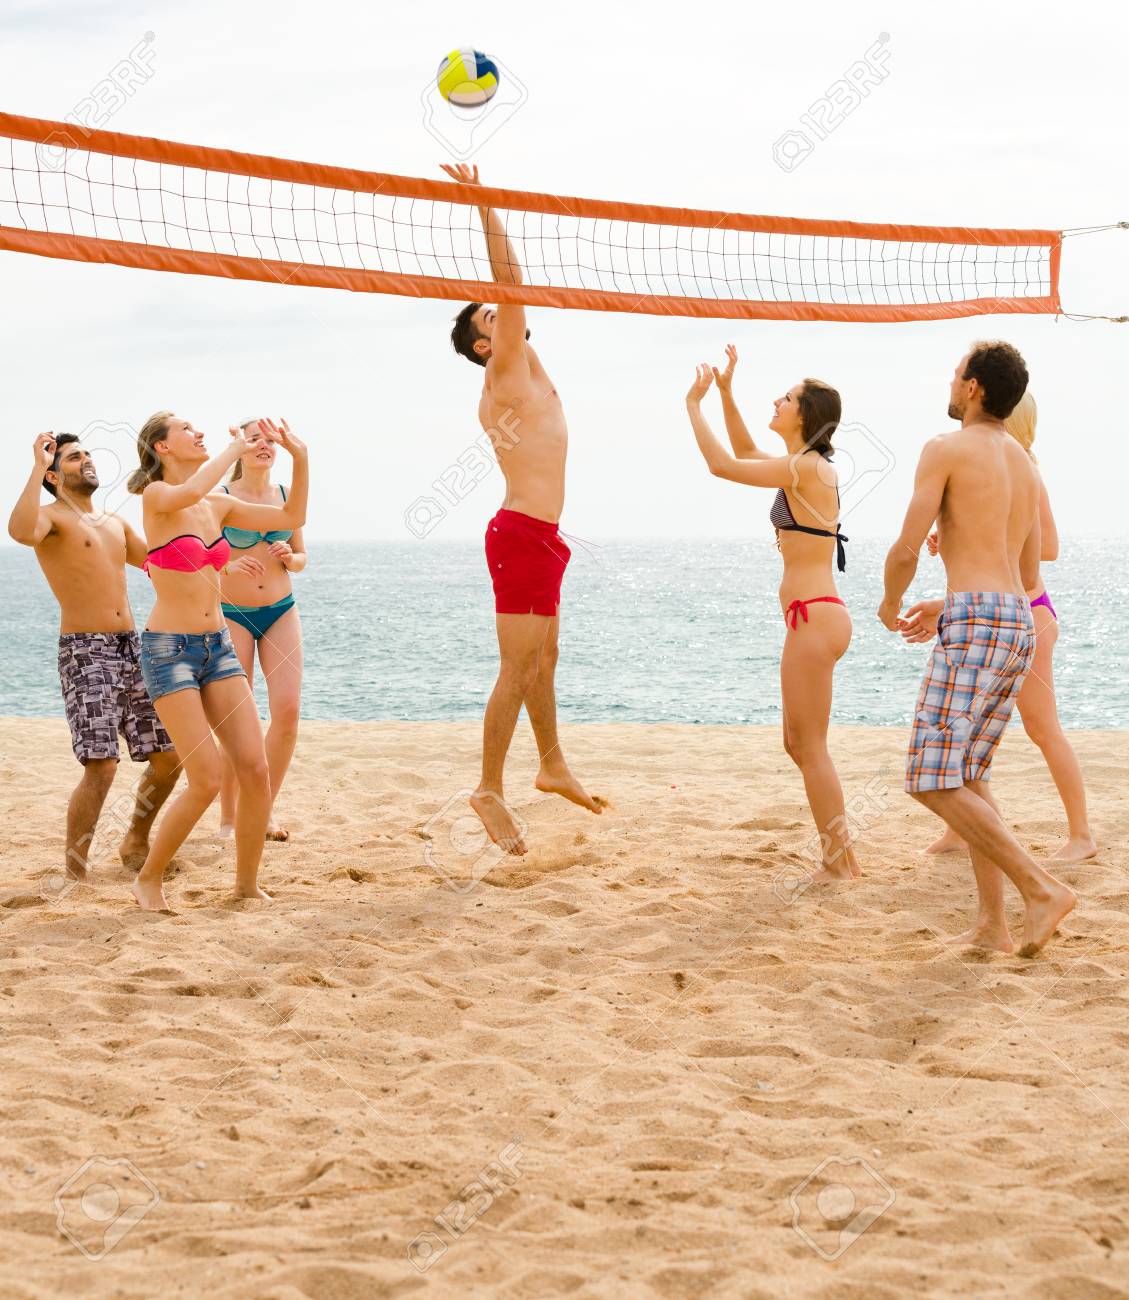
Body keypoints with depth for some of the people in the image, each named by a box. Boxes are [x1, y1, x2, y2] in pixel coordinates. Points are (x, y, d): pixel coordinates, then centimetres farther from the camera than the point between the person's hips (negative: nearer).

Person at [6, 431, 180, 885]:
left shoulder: (115, 523, 22)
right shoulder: (52, 516, -2)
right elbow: (21, 530, -27)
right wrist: (37, 466, -20)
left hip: (132, 646, 8)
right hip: (86, 651, -7)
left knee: (169, 755, 8)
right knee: (101, 764, -18)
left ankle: (136, 841, 29)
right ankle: (75, 869, -7)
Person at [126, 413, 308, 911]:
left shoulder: (218, 506, 10)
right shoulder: (155, 496, -8)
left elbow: (292, 517, 12)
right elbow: (189, 492, -32)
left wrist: (300, 458, 1)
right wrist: (235, 449, -20)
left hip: (218, 646, 6)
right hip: (168, 647, -6)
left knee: (256, 768, -3)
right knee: (206, 781, -11)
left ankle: (247, 883, 11)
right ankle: (149, 879, 8)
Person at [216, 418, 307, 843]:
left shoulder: (286, 496, 5)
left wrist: (289, 558, -8)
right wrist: (230, 566, -25)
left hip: (280, 612, 4)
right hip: (232, 613, -3)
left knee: (288, 710, -8)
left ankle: (263, 809, 8)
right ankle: (228, 819, 9)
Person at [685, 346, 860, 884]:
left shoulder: (806, 467, -14)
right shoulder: (804, 467, 14)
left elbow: (723, 465, -16)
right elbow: (744, 452, 30)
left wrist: (694, 404, -4)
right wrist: (725, 392, 22)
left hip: (814, 617, -10)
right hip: (813, 616, 10)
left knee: (810, 748, -4)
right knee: (798, 743, 16)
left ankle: (839, 864, 2)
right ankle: (840, 857, 21)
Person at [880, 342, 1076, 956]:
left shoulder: (946, 449, -3)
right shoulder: (1025, 465, 21)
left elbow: (906, 550, -7)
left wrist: (890, 605, 13)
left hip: (974, 626, -8)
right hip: (1020, 627, 9)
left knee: (933, 782, -7)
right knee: (968, 777, 16)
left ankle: (1042, 889, -14)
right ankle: (991, 924, 10)